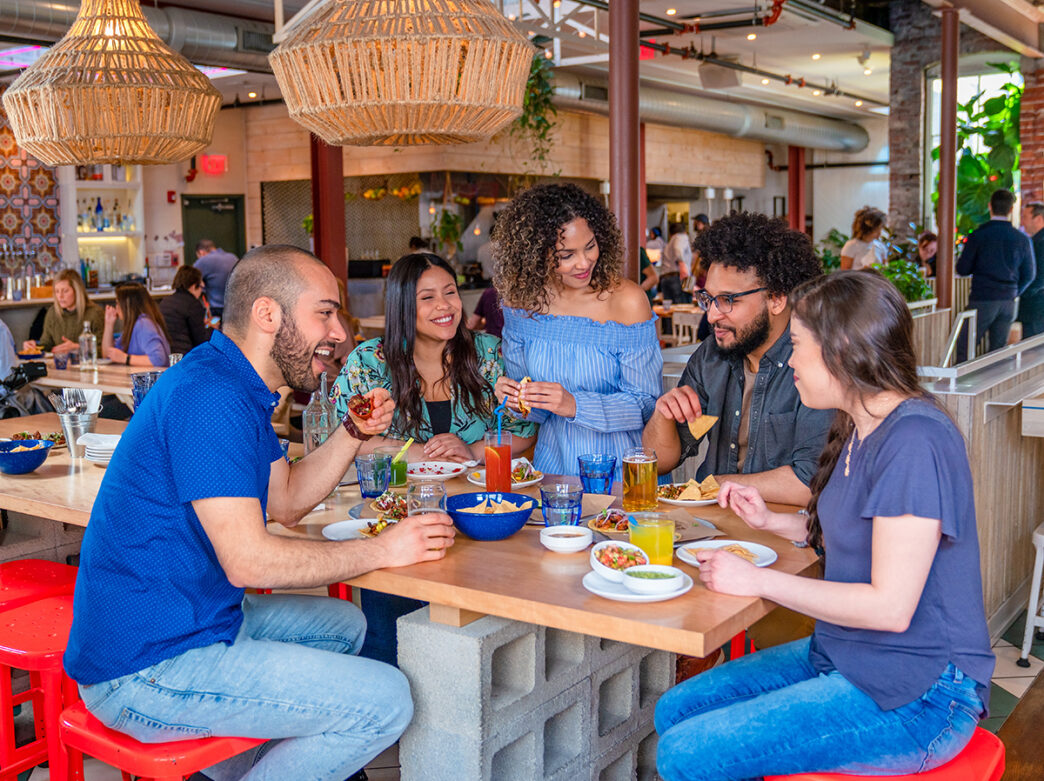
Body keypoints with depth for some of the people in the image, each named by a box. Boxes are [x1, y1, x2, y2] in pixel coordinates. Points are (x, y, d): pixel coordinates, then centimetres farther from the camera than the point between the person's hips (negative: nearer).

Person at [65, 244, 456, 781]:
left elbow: (286, 501, 17)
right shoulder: (209, 396, -22)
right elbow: (247, 559, -26)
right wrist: (382, 550, -17)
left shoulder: (237, 386, 11)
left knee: (343, 625, 26)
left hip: (194, 620, 11)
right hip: (146, 670, -11)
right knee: (385, 702, -14)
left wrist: (354, 432, 3)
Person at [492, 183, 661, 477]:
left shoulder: (627, 301, -10)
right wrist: (515, 398, -10)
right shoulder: (520, 301, 1)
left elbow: (647, 403, -9)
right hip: (553, 463, 3)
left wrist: (575, 405, -20)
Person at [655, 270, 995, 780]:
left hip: (916, 698, -10)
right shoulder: (861, 428, 10)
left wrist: (759, 580, -17)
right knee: (674, 711, 6)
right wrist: (771, 522, 9)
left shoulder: (915, 440, -22)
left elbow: (890, 605, -25)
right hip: (843, 659, 10)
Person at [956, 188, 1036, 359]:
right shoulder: (1022, 239, 2)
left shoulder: (978, 236, -8)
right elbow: (1029, 274, 9)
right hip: (1008, 302, 4)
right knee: (998, 350, 11)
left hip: (982, 300, -4)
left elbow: (962, 269, -5)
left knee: (963, 349, 1)